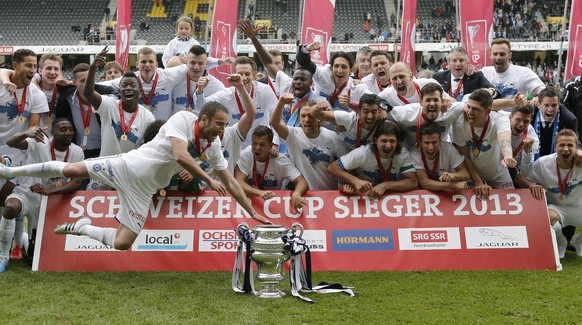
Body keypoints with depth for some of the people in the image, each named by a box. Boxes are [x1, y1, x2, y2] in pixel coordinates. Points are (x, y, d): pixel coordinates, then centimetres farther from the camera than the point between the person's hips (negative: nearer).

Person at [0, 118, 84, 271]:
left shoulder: (77, 152, -10)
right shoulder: (39, 143, -19)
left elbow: (76, 182, -16)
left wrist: (49, 191, -32)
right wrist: (26, 134, -57)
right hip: (26, 195, -3)